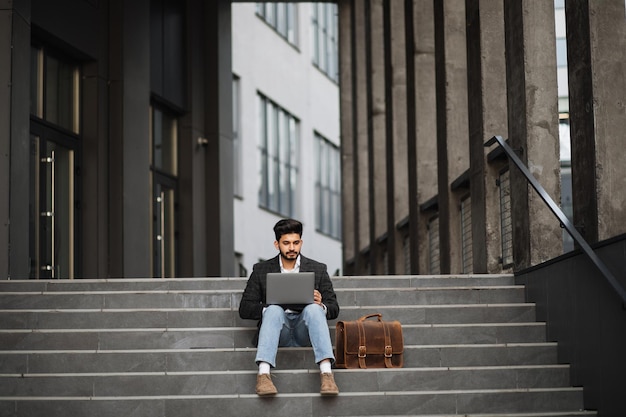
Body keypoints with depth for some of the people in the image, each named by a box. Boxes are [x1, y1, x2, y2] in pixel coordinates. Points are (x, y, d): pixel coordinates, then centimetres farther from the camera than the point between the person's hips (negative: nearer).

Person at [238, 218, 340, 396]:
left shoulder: (318, 269, 14)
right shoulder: (261, 270, 13)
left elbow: (334, 309, 11)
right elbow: (244, 309, 6)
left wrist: (321, 305, -14)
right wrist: (268, 308, -15)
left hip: (304, 328, 0)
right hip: (279, 331, 0)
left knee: (313, 308, -31)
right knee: (274, 310, -33)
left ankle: (326, 373, -46)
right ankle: (263, 373, -48)